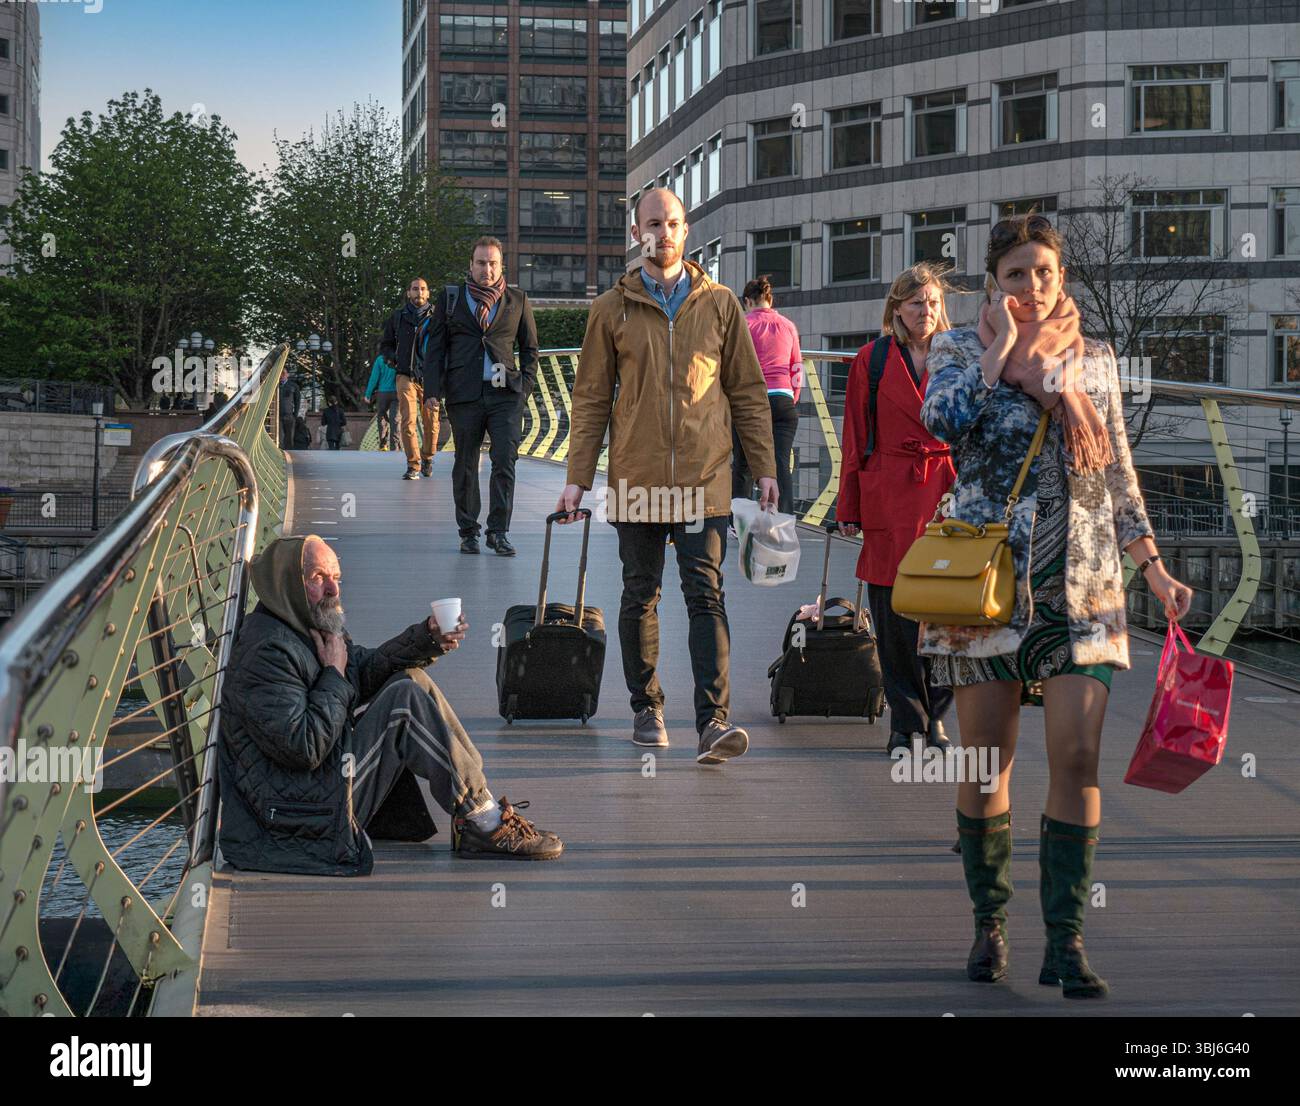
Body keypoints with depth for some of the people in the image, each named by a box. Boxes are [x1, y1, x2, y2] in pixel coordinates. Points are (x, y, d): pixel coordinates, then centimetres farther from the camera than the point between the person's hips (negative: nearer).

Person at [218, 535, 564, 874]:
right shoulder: (267, 651, -22)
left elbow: (365, 670, 14)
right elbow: (305, 748, -27)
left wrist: (427, 638, -3)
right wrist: (334, 674, -15)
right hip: (305, 807, -11)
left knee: (411, 679, 8)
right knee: (405, 700, -17)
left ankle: (477, 796, 3)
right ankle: (485, 825, -12)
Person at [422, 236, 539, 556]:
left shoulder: (517, 301, 12)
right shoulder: (450, 298, 10)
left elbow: (530, 348, 17)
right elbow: (435, 347, 10)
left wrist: (525, 386, 3)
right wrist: (432, 391, 0)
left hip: (505, 394, 0)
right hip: (464, 395, 0)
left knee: (505, 461, -11)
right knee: (465, 465, 6)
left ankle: (498, 532, -6)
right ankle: (468, 532, 15)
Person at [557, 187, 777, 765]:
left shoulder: (719, 304, 7)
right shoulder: (611, 310, 5)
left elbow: (748, 392, 9)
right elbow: (591, 398, 7)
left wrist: (764, 467, 4)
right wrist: (578, 477, 1)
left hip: (704, 480, -1)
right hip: (636, 480, 1)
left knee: (706, 597, -7)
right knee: (640, 597, 9)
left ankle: (713, 722, -13)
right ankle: (646, 709, 22)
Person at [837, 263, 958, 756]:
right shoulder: (872, 360, 5)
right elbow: (856, 437, 6)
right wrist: (849, 508, 3)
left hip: (947, 492, 1)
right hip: (888, 496, -1)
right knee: (894, 611, 0)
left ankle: (934, 717, 11)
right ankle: (904, 720, 10)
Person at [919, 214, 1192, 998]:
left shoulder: (1094, 361, 12)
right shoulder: (963, 350, 4)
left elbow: (1120, 476, 17)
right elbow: (941, 420, -18)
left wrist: (1153, 566, 12)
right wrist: (1001, 346, -10)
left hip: (1083, 587, 2)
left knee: (1078, 758, -7)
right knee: (987, 760, 5)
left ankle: (1067, 942, -1)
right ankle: (990, 925, 20)